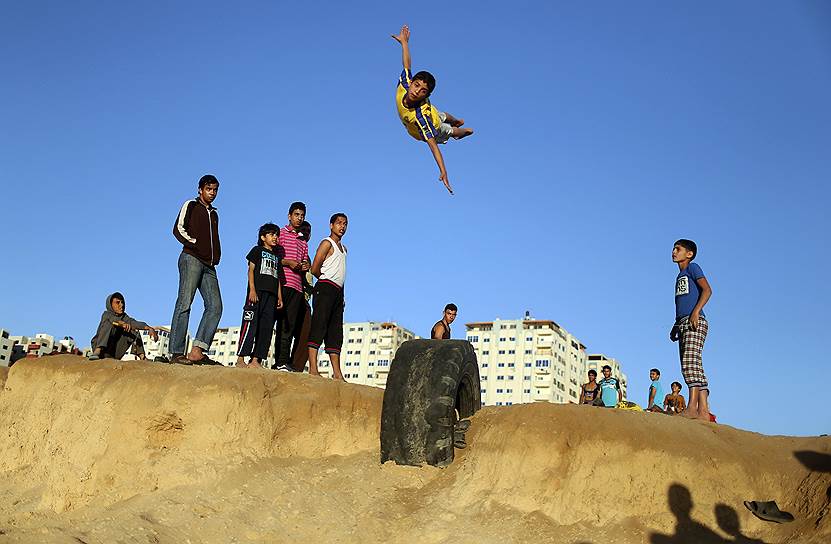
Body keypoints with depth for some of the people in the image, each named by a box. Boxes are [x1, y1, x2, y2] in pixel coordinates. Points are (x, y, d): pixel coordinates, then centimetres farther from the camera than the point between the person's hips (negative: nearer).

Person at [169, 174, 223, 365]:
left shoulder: (214, 214, 29)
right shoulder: (191, 205, 10)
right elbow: (178, 229, -1)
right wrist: (194, 243, -9)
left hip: (209, 265, 7)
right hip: (191, 258, -7)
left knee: (215, 306, -8)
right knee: (184, 303, -13)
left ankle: (197, 351, -13)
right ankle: (177, 353, -16)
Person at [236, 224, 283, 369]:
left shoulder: (276, 257, 24)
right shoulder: (257, 250, 8)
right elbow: (251, 270, -1)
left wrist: (279, 297, 10)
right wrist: (252, 290, -14)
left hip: (271, 295, 6)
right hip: (257, 292, -6)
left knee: (267, 327, 0)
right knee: (250, 324, -12)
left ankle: (256, 360, 1)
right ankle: (240, 359, -12)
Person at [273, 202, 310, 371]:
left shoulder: (303, 242, 27)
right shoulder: (281, 233, 8)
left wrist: (305, 267, 5)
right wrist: (288, 262, -13)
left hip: (297, 286, 6)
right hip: (282, 283, -6)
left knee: (290, 325, 0)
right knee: (282, 323, -10)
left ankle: (283, 362, -1)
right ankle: (281, 362, -11)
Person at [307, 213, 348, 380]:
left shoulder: (343, 248, 24)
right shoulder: (327, 243, -2)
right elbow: (315, 269, -11)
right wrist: (326, 280, 5)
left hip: (338, 291, 9)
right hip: (325, 288, -9)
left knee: (335, 332, 4)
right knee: (319, 326, -13)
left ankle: (337, 373, 3)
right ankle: (313, 368, -18)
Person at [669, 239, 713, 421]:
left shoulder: (693, 267, 4)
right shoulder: (680, 276, 28)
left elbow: (707, 290, -11)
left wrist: (696, 312, -21)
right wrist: (676, 326, 22)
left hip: (695, 322, -9)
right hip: (683, 323, 9)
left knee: (691, 362, -19)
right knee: (691, 367, 3)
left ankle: (692, 407, -25)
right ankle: (703, 411, 1)